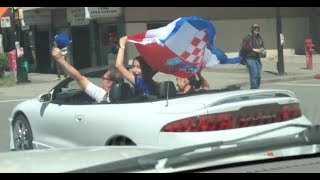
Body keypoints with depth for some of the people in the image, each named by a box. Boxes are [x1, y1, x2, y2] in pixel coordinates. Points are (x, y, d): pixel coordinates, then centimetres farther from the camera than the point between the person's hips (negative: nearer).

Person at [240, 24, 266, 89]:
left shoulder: (259, 37, 11)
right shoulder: (247, 38, -11)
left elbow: (262, 45, 24)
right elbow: (244, 48, -16)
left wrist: (262, 49, 1)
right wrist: (254, 49, -18)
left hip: (257, 58, 7)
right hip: (250, 58, -7)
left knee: (258, 75, 10)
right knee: (254, 74, -15)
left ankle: (257, 88, 21)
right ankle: (254, 89, -10)